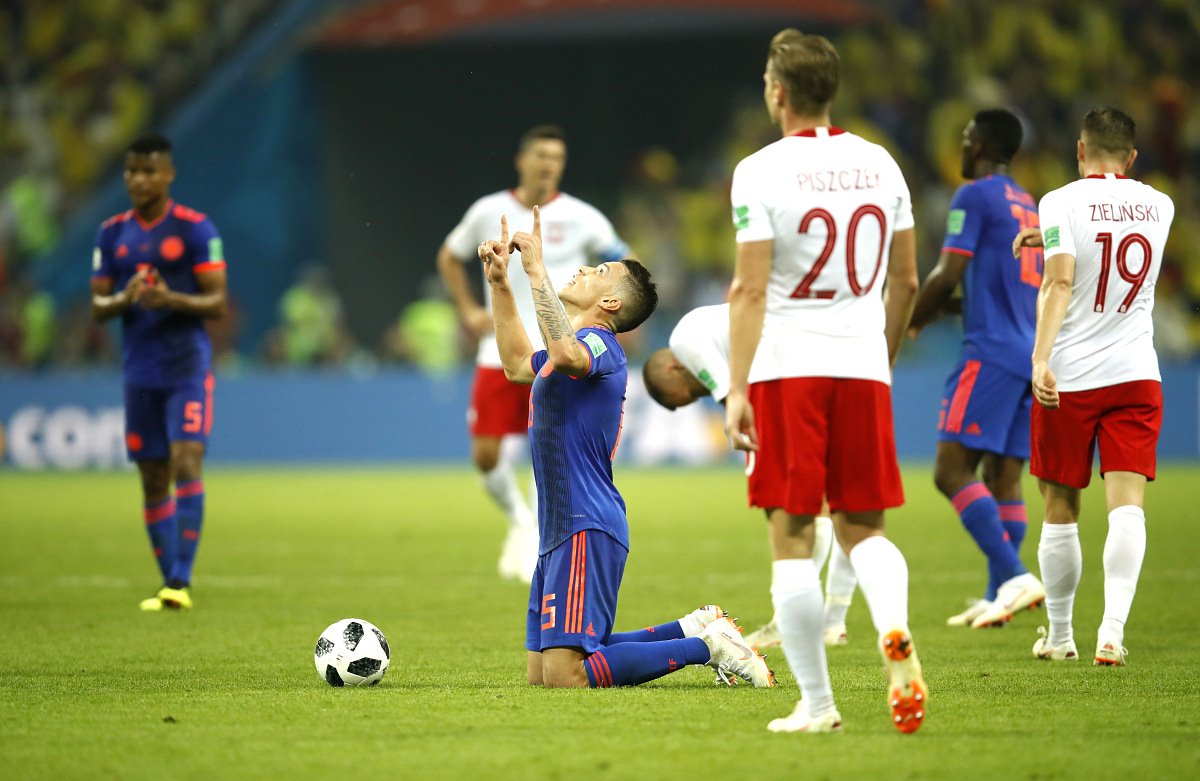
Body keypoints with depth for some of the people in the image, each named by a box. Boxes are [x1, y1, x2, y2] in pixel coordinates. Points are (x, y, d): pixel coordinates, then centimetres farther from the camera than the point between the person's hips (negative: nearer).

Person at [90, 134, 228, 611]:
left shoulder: (195, 229, -4)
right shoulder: (112, 234, 8)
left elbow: (217, 302, -6)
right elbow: (97, 306, 9)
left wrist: (171, 299, -23)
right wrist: (125, 298, -13)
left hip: (187, 369, -4)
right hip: (139, 371, 4)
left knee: (186, 461, -16)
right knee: (153, 479, 6)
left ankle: (181, 580, -20)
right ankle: (168, 583, 13)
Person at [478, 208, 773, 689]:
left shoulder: (598, 343, -11)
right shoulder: (580, 347, 19)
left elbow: (564, 354, -36)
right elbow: (518, 364, 40)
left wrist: (536, 269, -30)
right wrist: (499, 284, 31)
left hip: (587, 529, -10)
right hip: (563, 530, 10)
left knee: (565, 676, -18)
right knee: (541, 673, 10)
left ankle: (706, 647, -5)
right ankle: (696, 629, 17)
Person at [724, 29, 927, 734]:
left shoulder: (762, 172, -7)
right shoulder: (878, 164, 8)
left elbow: (750, 290, -12)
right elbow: (906, 282, 14)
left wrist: (737, 391, -11)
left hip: (786, 367, -4)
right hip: (862, 364, 4)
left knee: (792, 537, 2)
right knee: (864, 527, 12)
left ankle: (816, 703, 1)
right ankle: (895, 630, -19)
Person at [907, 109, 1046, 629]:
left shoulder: (975, 196, -4)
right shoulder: (1030, 207, 22)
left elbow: (948, 275, -11)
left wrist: (909, 323, 3)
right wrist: (942, 307, 30)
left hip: (991, 353, -9)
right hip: (1033, 356, 9)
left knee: (952, 471, -12)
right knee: (1003, 480, 7)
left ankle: (1013, 576, -24)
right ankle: (997, 598, 3)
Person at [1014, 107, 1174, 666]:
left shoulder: (1061, 203, -6)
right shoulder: (1159, 206, 9)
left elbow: (1060, 282, -19)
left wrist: (1041, 357, -25)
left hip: (1070, 380, -2)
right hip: (1138, 375, 2)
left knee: (1060, 512, 10)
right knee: (1128, 505, -6)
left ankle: (1059, 636, 19)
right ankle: (1113, 629, -23)